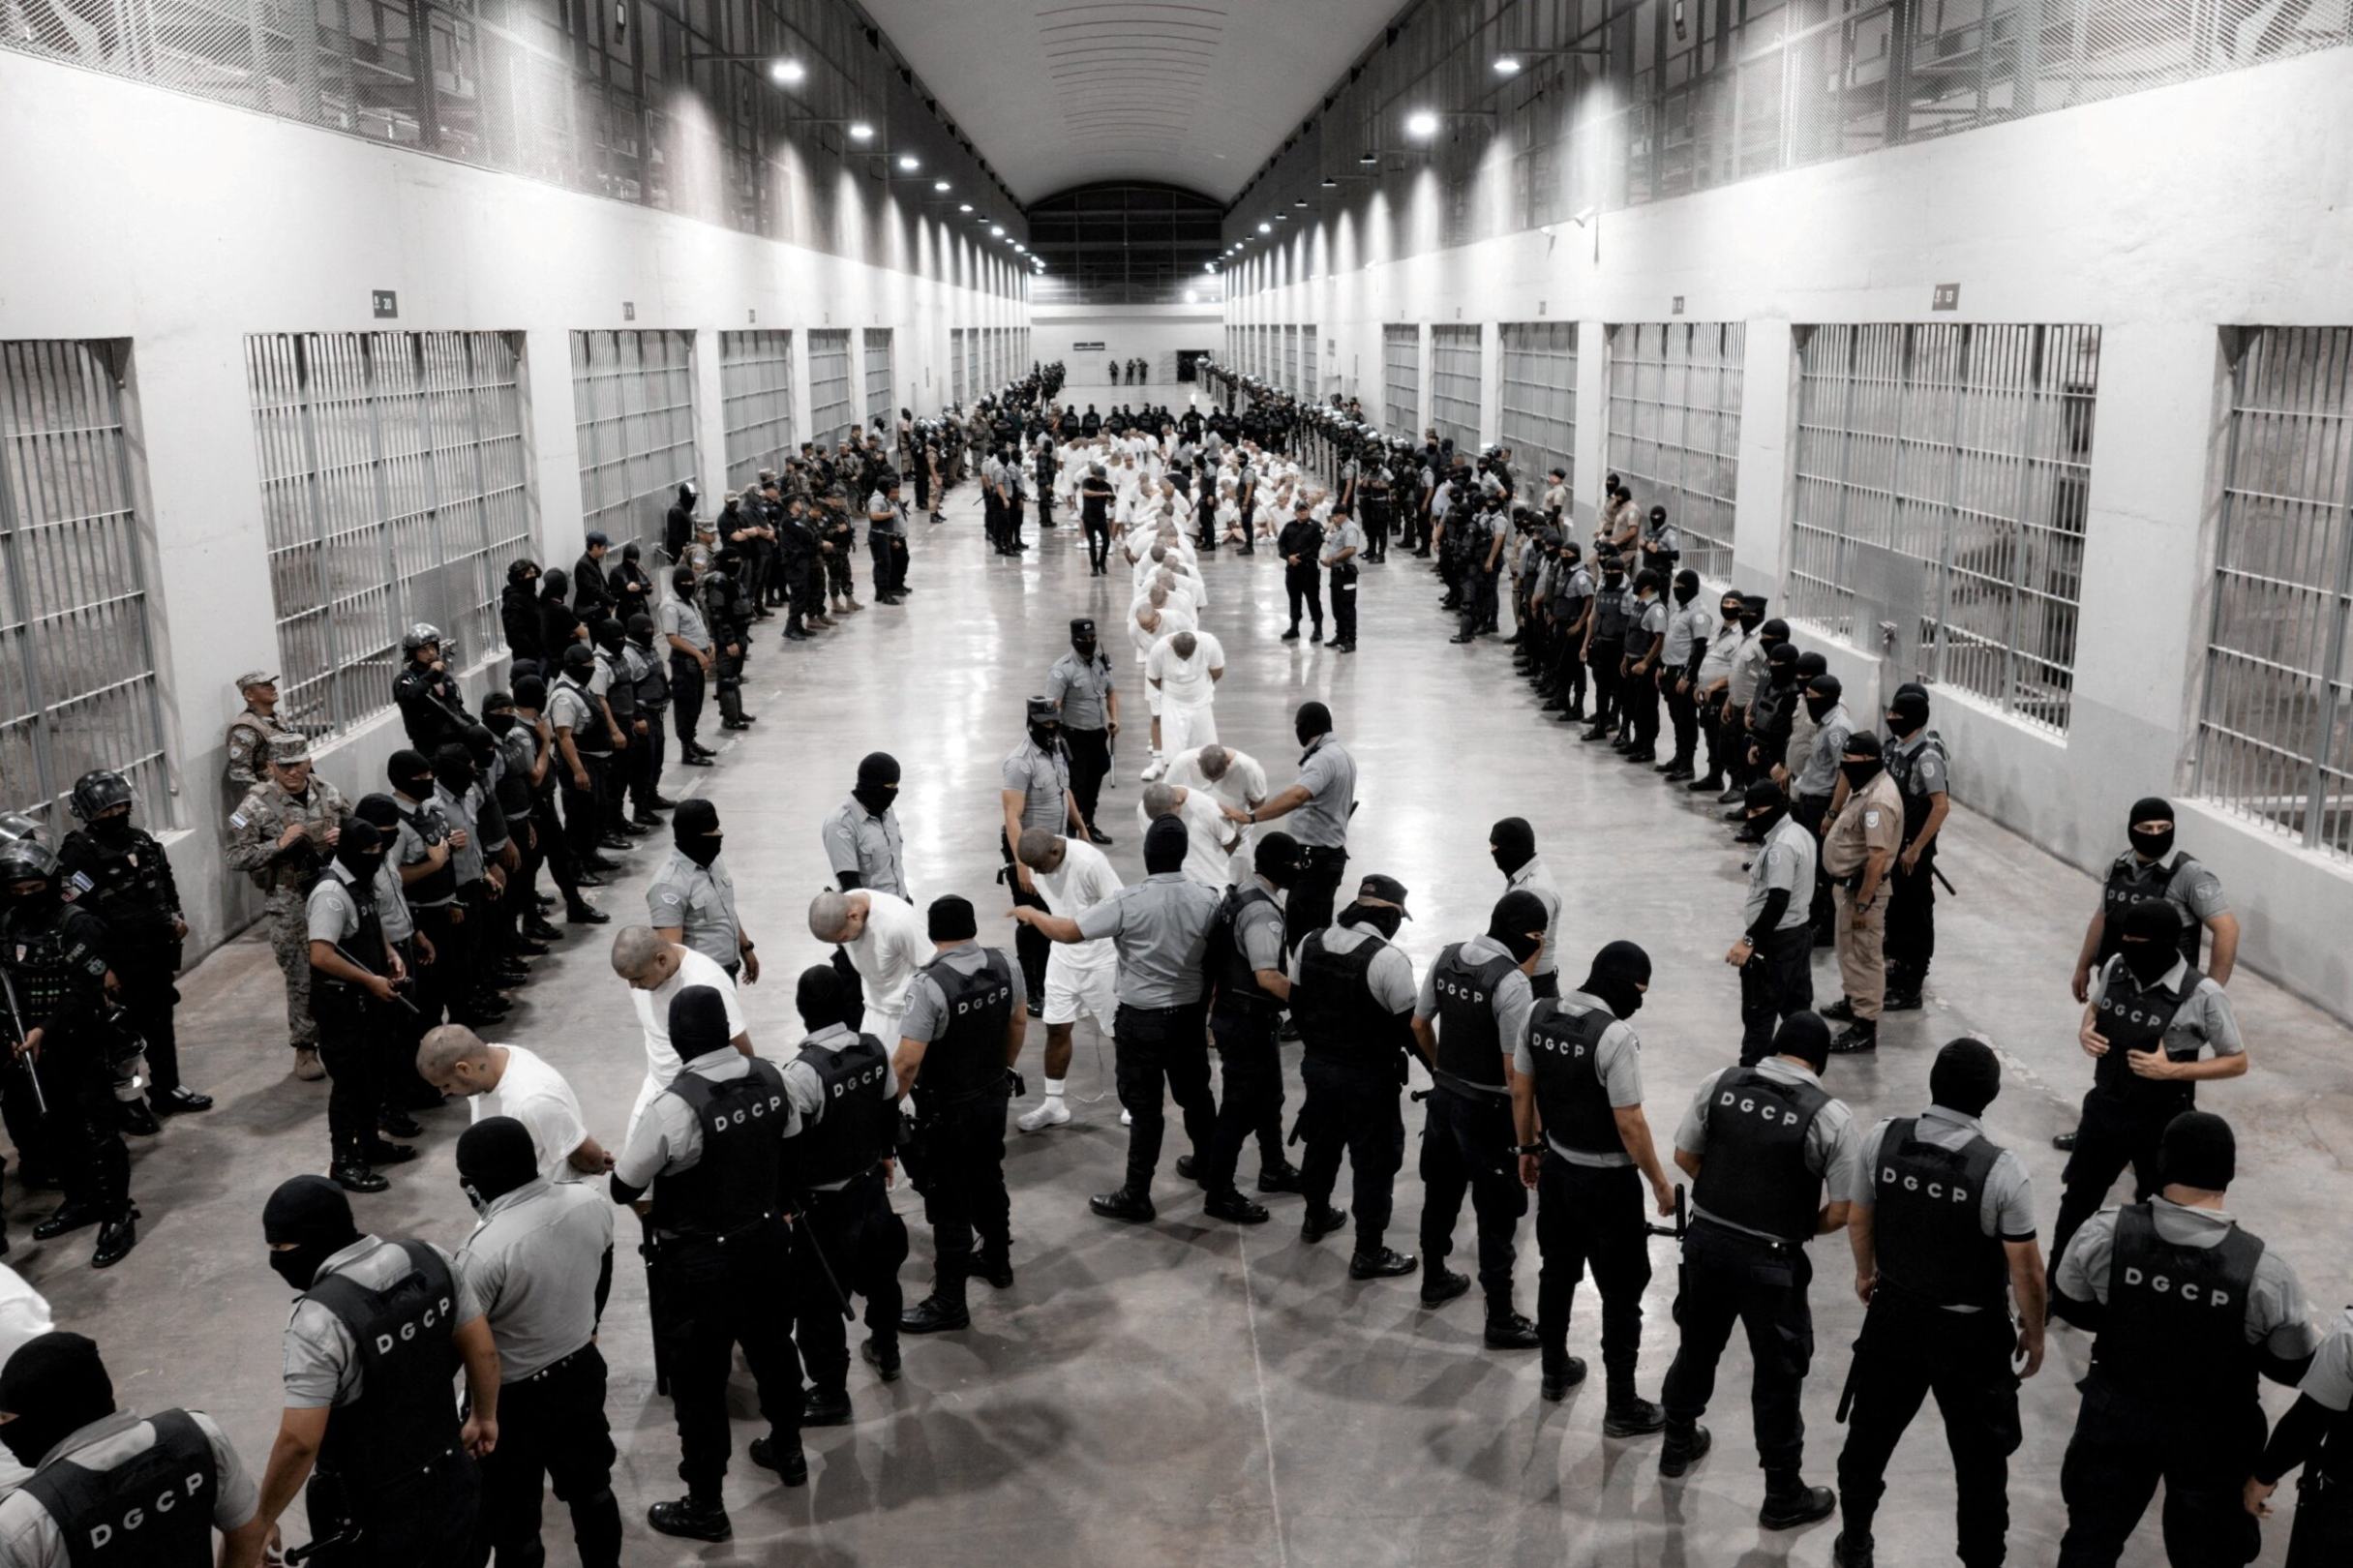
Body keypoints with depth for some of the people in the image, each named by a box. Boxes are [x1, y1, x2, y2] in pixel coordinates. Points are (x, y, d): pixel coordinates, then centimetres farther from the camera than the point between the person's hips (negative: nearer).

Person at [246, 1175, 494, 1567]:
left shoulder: (322, 1317, -27)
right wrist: (484, 1417, 19)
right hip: (450, 1486, 6)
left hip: (372, 1515, -6)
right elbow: (483, 1351, 2)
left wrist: (260, 1524, -12)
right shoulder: (432, 1260, -8)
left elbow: (299, 1442, -25)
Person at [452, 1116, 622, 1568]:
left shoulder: (487, 1249, -31)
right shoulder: (591, 1203, -11)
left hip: (514, 1397, -7)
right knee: (590, 1485, 27)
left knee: (512, 1517, 14)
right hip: (583, 1369, 7)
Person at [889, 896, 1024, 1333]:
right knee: (988, 1182, 25)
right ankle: (996, 1261, 44)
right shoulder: (1004, 966, -8)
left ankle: (949, 1303, 13)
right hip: (994, 1097, 7)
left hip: (947, 1111, -7)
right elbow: (1019, 1022, 8)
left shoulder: (929, 985, -27)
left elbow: (907, 1061, -26)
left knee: (949, 1205, 4)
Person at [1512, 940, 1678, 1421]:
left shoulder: (1539, 1013, -4)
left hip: (1557, 1168, 7)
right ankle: (1622, 1407, 16)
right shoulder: (1616, 1036, -25)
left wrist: (1528, 1150, 18)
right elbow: (1630, 1124, -21)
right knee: (1621, 1293, 6)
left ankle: (1555, 1372, 39)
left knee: (1557, 1273, 23)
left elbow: (1520, 1092, 5)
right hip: (1607, 1182, -7)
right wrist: (1659, 1183, -9)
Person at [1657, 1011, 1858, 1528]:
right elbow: (1839, 1213, -11)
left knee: (1697, 1347, 26)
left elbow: (1684, 1156, 3)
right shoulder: (1831, 1115, -15)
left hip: (1706, 1240, 4)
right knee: (1778, 1376, 13)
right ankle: (1784, 1496, 28)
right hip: (1771, 1260, -4)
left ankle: (1678, 1445, 46)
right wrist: (1801, 1227, 9)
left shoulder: (1719, 1083, -6)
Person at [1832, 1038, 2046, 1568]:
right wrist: (2034, 1332, 3)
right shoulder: (2002, 1171, -25)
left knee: (1871, 1432, 22)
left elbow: (1858, 1220, 0)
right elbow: (2025, 1271, -16)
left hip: (1894, 1316, 4)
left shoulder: (1882, 1139, -15)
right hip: (1970, 1334, -4)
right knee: (1980, 1458, 16)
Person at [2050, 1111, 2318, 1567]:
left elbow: (2070, 1307, -5)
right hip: (2211, 1435, -1)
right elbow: (2296, 1368, -12)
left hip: (2116, 1415, 1)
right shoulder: (2264, 1271, -27)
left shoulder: (2103, 1235, -22)